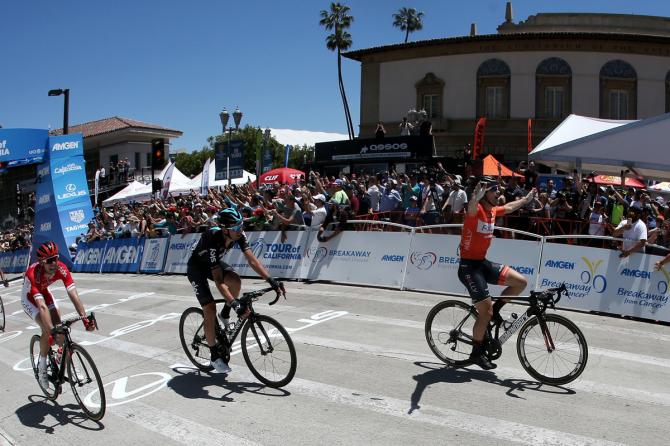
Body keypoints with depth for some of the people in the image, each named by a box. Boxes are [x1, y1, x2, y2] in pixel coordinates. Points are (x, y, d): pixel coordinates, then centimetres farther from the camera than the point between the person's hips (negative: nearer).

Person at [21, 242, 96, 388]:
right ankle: (41, 368, -1)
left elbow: (73, 295, -33)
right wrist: (51, 330, -54)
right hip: (29, 298, -4)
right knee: (48, 331, -20)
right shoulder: (33, 274, -41)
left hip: (45, 293, 4)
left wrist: (85, 318, -43)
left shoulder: (61, 269, -30)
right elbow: (42, 306, -47)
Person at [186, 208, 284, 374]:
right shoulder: (213, 240, -40)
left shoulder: (239, 235, -23)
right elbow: (218, 280, -42)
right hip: (196, 267, -5)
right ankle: (214, 356, -1)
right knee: (210, 309, -15)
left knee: (235, 281, -26)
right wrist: (235, 303, -50)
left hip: (215, 262, 5)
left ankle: (225, 315, 3)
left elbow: (251, 259, -25)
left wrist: (271, 280, -36)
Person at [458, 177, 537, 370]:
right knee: (486, 312, -6)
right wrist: (476, 195, -65)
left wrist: (527, 199, 43)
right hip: (469, 267, -8)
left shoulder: (493, 211, 8)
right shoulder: (476, 210, -17)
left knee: (520, 282, 0)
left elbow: (509, 208, 30)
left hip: (483, 263, 8)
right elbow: (471, 209, -44)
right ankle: (477, 352, 13)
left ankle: (494, 309, 17)